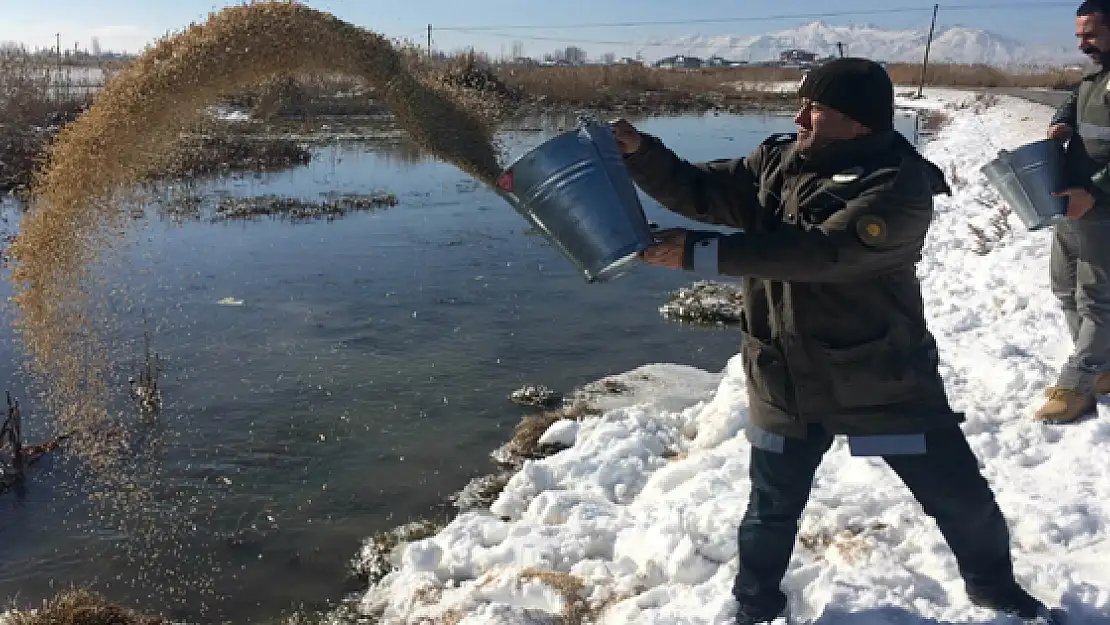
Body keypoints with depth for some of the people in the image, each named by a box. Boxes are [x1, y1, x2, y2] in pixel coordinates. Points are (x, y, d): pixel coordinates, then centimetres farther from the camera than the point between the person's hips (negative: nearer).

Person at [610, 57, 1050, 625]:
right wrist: (639, 151, -15)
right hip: (784, 380, 4)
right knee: (772, 509, 17)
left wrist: (699, 252, -35)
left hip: (885, 380, -3)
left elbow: (816, 251, -33)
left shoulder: (899, 187, -21)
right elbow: (699, 191, 2)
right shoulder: (776, 162, -1)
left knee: (960, 497, 13)